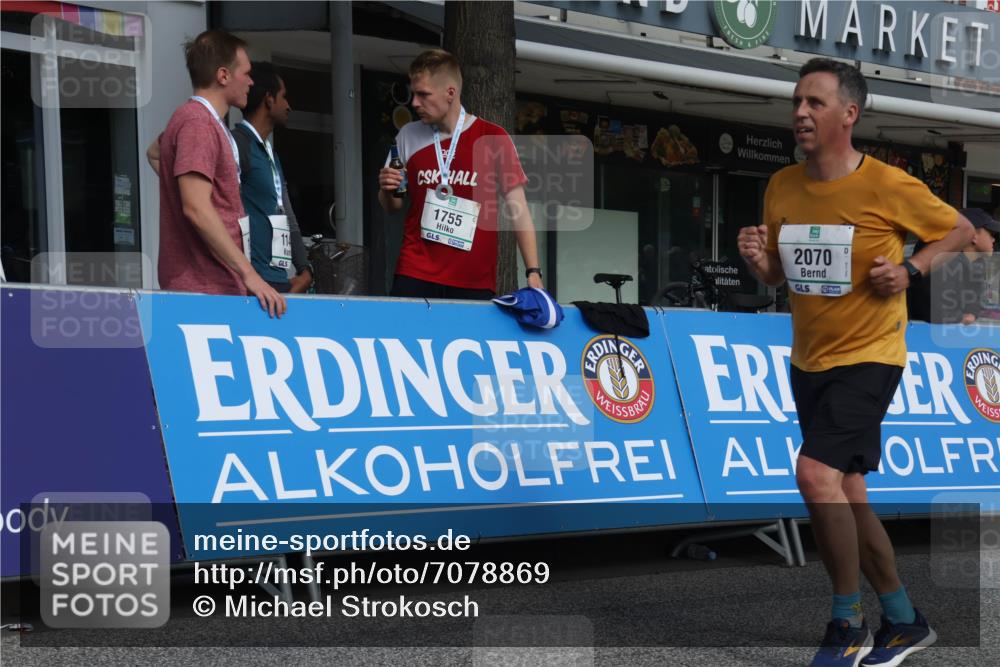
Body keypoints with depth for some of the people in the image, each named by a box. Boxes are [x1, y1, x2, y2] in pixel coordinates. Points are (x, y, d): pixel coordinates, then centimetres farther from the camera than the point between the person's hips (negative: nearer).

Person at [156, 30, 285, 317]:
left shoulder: (207, 121, 17)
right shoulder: (198, 122, -14)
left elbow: (156, 151, 38)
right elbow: (197, 209, -24)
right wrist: (249, 274, -26)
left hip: (220, 283, 10)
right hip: (204, 287, -10)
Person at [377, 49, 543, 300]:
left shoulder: (492, 139, -2)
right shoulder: (409, 136, 7)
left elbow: (517, 208, -1)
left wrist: (533, 272, -8)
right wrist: (387, 190, -6)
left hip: (475, 282, -2)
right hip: (415, 277, 2)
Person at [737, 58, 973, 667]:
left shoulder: (889, 185, -15)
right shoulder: (782, 187, 2)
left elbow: (960, 230, 0)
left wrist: (910, 270, -15)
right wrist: (759, 259, -9)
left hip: (869, 356, -7)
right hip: (808, 361, 7)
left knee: (816, 474, -22)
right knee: (847, 495, 12)